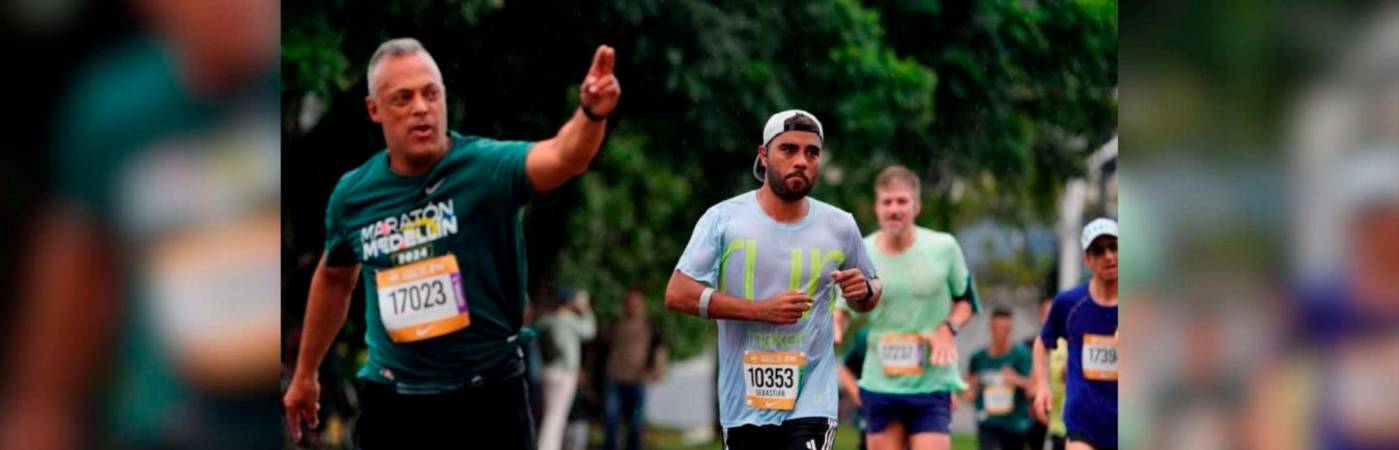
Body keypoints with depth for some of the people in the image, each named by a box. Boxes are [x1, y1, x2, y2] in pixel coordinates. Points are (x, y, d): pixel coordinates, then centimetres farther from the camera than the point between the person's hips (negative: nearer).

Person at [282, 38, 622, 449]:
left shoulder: (485, 166, -14)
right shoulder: (353, 195, -2)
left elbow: (562, 157, -36)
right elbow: (335, 278, 18)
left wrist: (591, 112, -58)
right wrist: (305, 374, 26)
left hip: (488, 396, -3)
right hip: (392, 402, 3)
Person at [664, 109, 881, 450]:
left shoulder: (840, 227, 4)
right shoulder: (723, 219, -3)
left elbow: (868, 295, 18)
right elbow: (677, 294, -10)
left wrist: (864, 292, -8)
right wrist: (761, 310, -18)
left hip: (810, 403, 0)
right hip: (743, 405, 1)